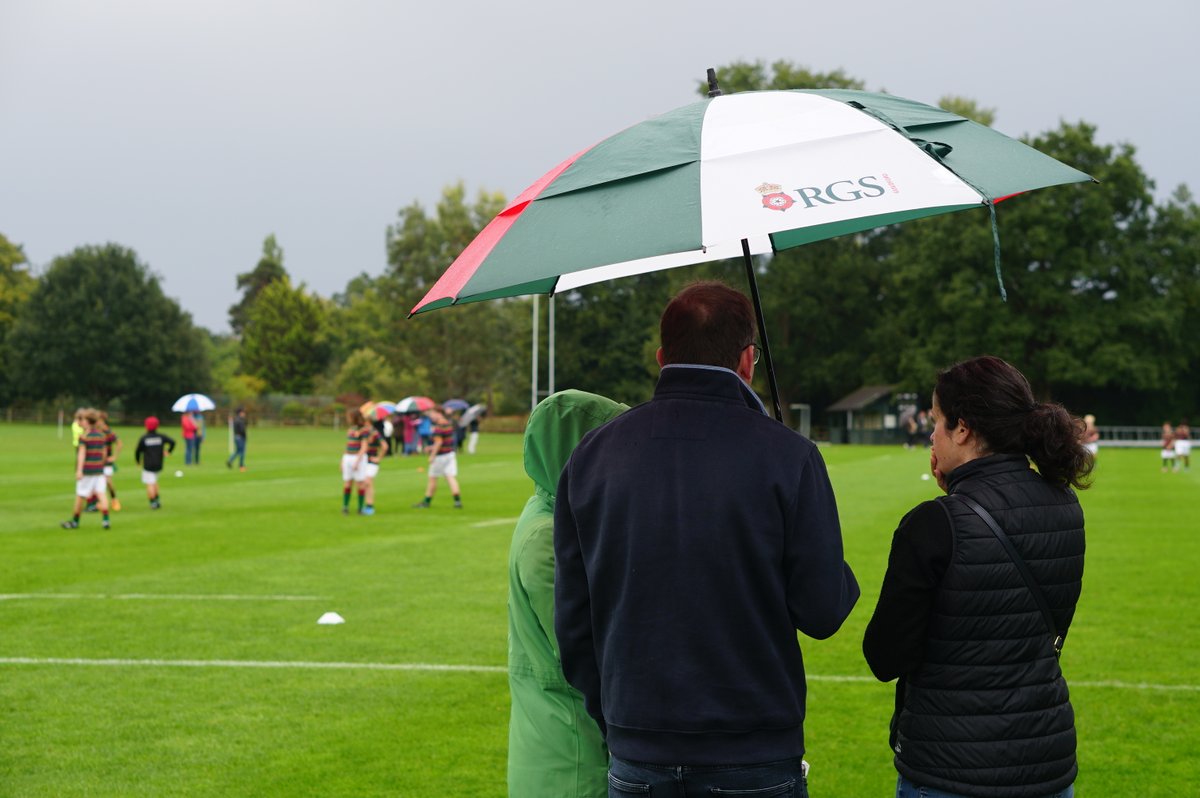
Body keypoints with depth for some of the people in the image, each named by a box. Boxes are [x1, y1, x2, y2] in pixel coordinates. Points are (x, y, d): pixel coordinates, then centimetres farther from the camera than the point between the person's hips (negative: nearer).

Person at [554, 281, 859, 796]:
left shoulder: (591, 455, 0)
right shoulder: (787, 455, -10)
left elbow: (572, 621, 4)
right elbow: (822, 612, -10)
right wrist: (841, 579, 13)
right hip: (755, 755, -3)